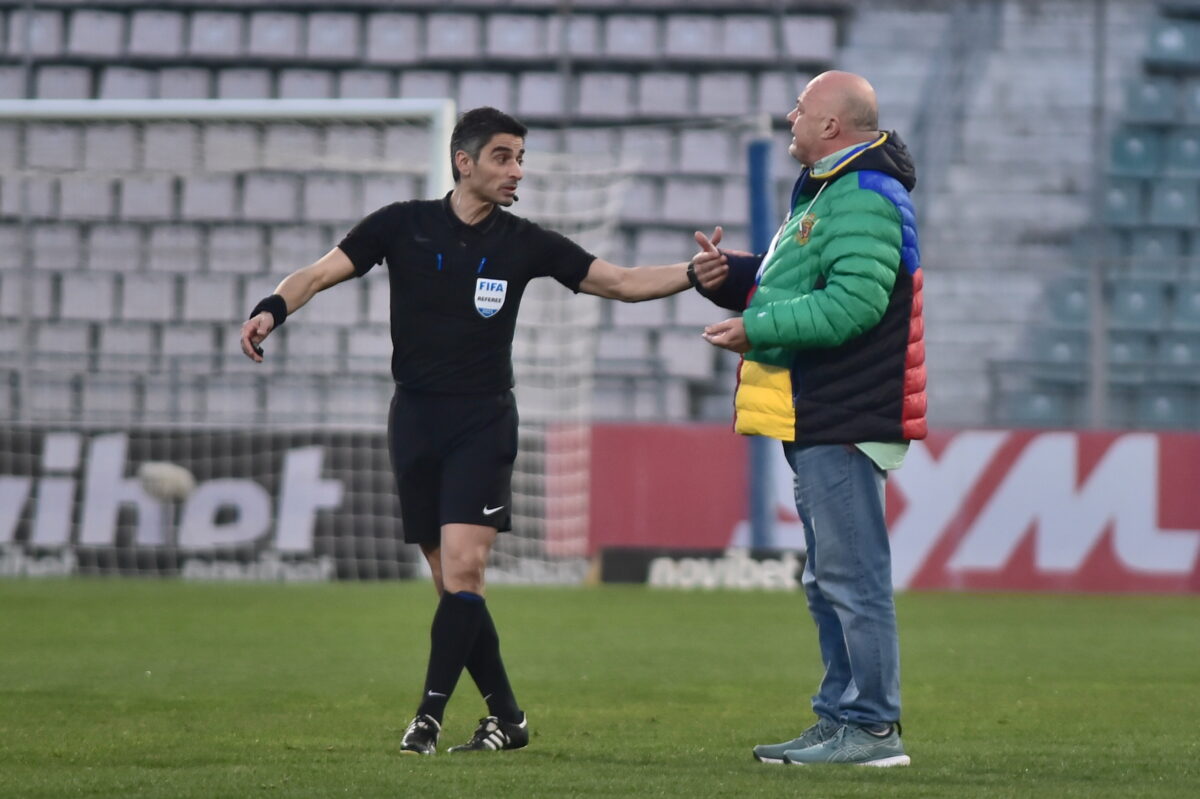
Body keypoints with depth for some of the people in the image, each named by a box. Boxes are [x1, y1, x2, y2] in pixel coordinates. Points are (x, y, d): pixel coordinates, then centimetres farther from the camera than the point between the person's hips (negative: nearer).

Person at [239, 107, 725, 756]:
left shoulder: (524, 244, 2)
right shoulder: (403, 226, 1)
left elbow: (620, 282, 5)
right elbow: (320, 274, -3)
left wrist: (695, 275, -9)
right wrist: (272, 308, -23)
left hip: (484, 422, -1)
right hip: (415, 418, 1)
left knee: (463, 569, -16)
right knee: (452, 582, 3)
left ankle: (429, 717, -12)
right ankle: (506, 715, 13)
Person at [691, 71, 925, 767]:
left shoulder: (863, 199, -16)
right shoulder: (825, 191, 20)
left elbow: (853, 303, -26)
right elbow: (795, 285, 26)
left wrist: (756, 330, -20)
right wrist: (729, 274, 8)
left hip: (845, 422, -12)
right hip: (817, 421, 12)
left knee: (853, 578, -10)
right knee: (830, 582, 15)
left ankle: (872, 728, -9)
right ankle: (841, 717, 22)